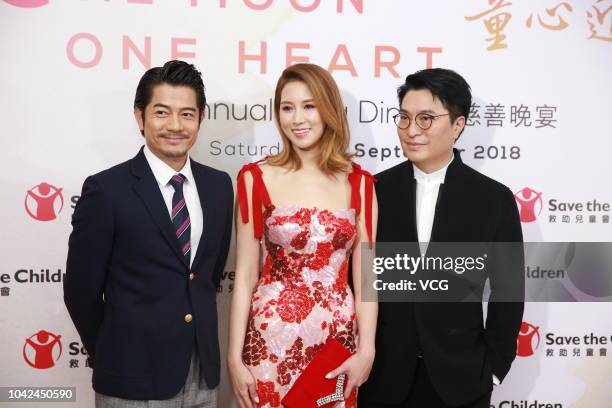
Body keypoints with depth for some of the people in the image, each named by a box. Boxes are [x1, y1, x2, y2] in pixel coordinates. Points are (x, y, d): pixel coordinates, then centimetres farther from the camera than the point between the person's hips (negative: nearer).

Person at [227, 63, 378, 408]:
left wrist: (366, 350, -3)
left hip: (338, 340, 2)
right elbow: (245, 275, -3)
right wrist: (235, 357, -5)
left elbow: (364, 278, 3)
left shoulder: (359, 184, 1)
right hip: (271, 339, -1)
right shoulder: (257, 178, -4)